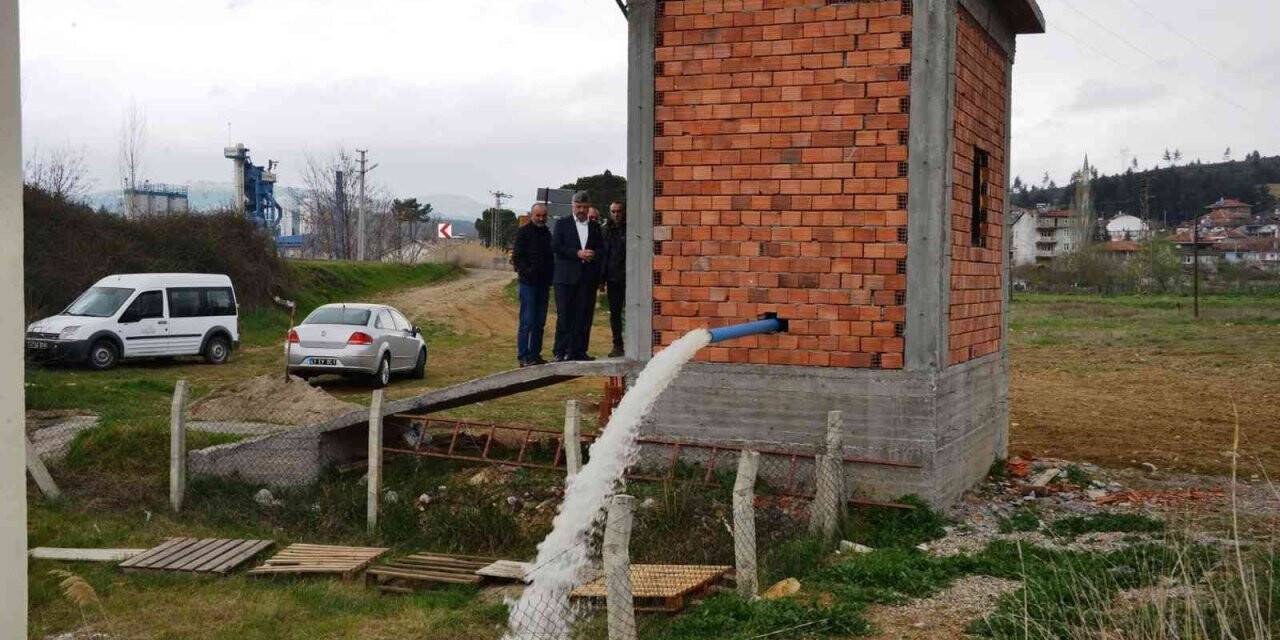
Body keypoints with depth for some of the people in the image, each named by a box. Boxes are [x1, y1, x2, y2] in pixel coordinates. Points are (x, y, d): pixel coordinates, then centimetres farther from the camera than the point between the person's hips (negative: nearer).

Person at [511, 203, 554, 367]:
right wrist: (528, 272, -19)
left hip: (543, 284, 7)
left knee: (540, 322, 9)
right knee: (527, 322, -6)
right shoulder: (524, 232, -3)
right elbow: (517, 257, -7)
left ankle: (535, 354, 15)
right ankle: (524, 357, -3)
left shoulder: (547, 233, 16)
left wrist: (550, 278, 10)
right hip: (528, 283, -6)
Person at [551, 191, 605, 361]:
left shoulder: (595, 227, 16)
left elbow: (602, 250, 13)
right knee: (564, 315, -3)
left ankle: (579, 351, 7)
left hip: (588, 278, 3)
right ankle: (560, 351, 0)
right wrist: (577, 253, -12)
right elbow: (555, 247, -3)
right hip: (566, 277, -3)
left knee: (584, 316, 2)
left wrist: (593, 254, -10)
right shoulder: (562, 224, 7)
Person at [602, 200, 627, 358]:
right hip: (613, 278, 4)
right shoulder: (608, 232, 13)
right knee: (614, 312, 6)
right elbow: (603, 255, 13)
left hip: (628, 278, -4)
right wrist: (603, 278, 6)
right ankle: (617, 345, 12)